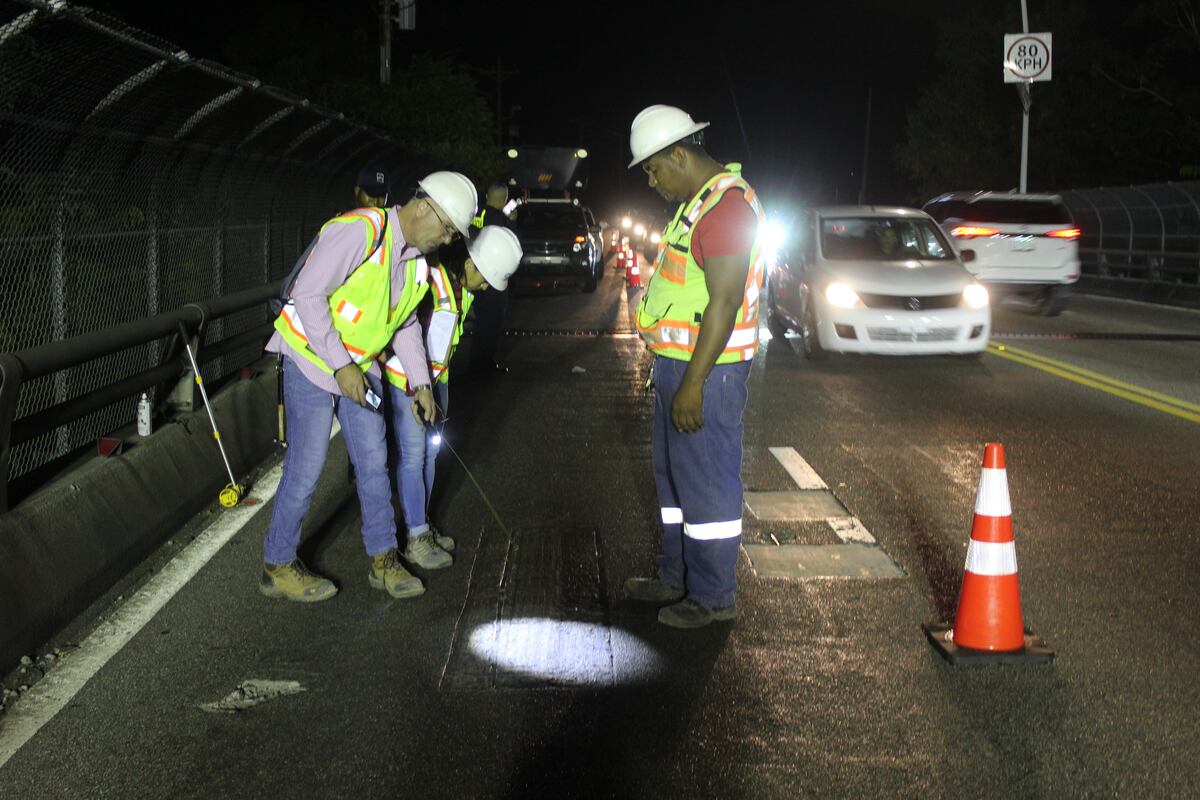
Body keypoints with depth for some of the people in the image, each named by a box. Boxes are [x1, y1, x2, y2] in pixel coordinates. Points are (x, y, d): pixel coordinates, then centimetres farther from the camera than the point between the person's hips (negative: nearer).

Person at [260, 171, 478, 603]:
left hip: (359, 367, 8)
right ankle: (277, 566, 12)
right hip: (313, 360, -8)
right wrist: (340, 366, -24)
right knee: (306, 466, -3)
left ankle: (383, 560, 21)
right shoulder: (359, 230, -24)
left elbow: (405, 323, 17)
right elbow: (308, 295, -26)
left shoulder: (416, 259, 5)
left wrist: (421, 382, 11)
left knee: (374, 462, 10)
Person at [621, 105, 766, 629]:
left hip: (706, 370, -11)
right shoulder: (699, 202, 15)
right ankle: (678, 579, 31)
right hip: (680, 365, 11)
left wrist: (693, 383, -24)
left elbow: (725, 301, -23)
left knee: (707, 484, -2)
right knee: (675, 476, 18)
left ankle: (713, 597, 8)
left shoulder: (727, 205, -19)